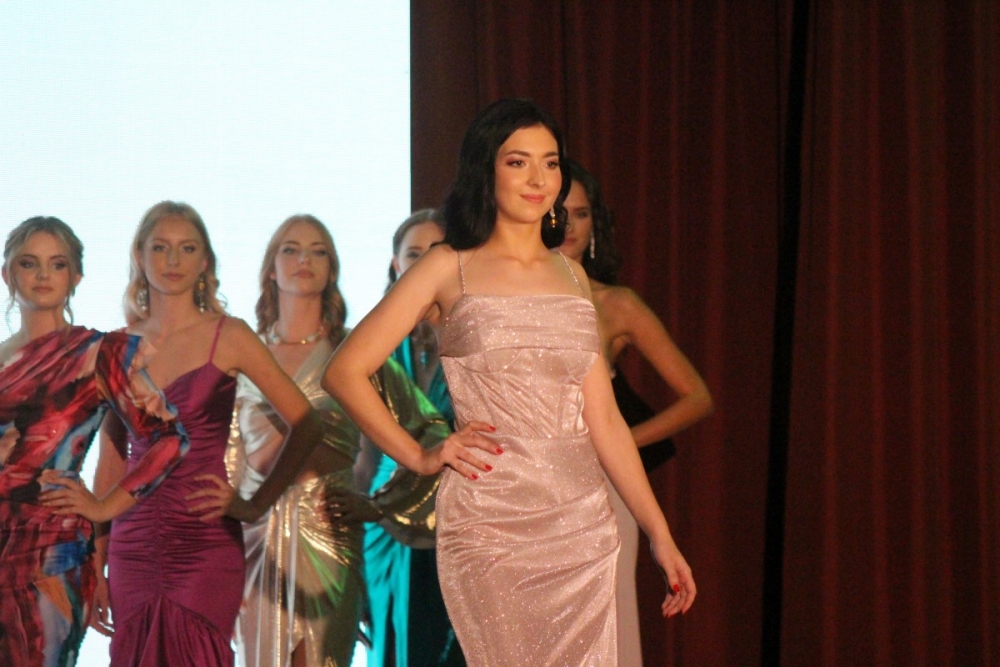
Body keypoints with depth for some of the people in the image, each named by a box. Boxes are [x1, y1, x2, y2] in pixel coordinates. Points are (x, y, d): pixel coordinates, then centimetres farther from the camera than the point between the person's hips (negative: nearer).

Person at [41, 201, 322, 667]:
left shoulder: (228, 337, -1)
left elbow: (305, 426, -2)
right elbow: (111, 462, 12)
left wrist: (255, 505, -5)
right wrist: (94, 566, 9)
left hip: (204, 548, -3)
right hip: (133, 550, 3)